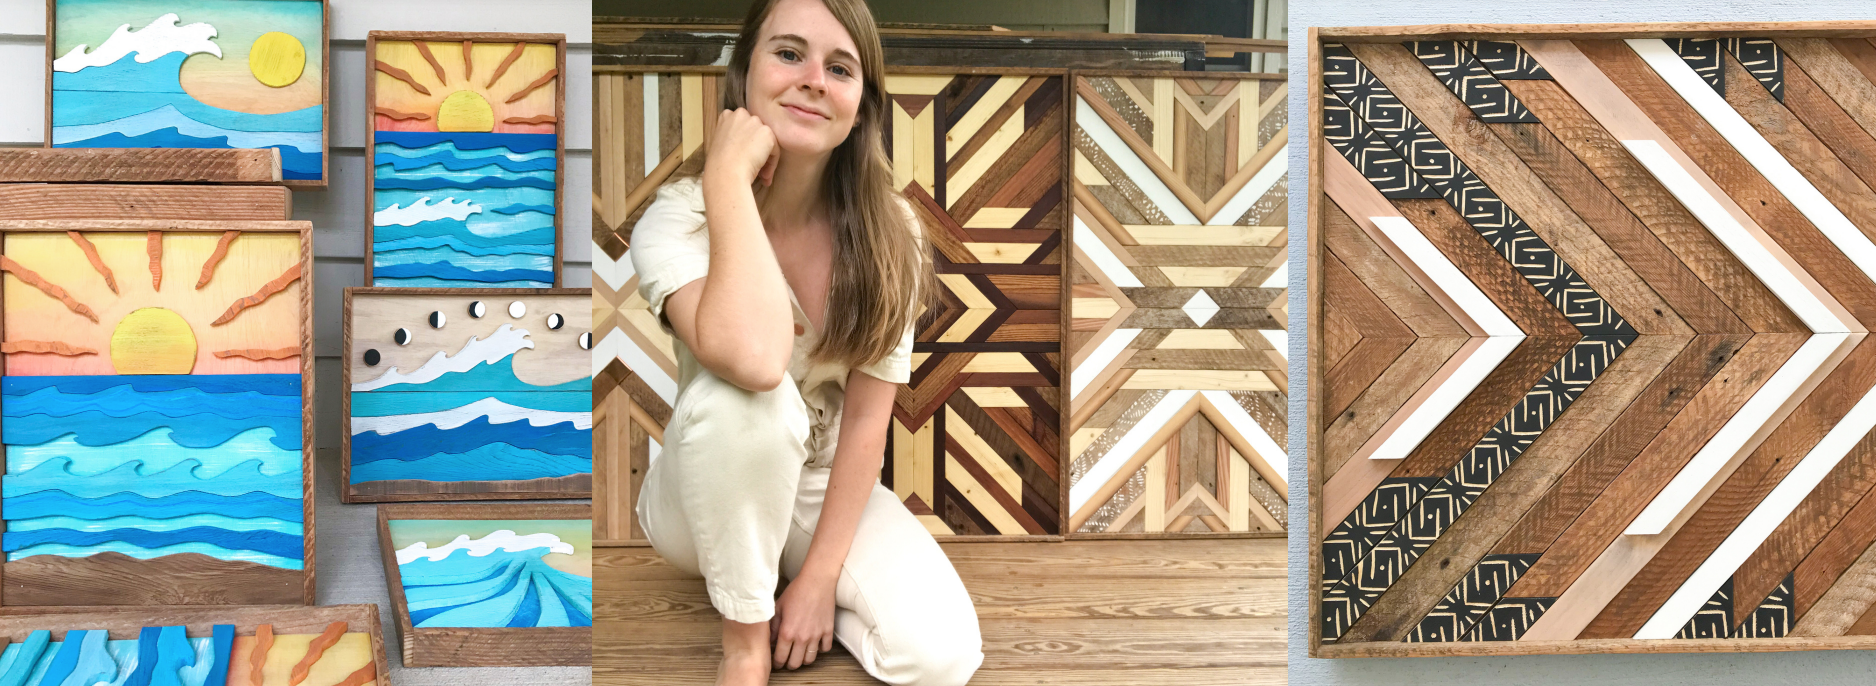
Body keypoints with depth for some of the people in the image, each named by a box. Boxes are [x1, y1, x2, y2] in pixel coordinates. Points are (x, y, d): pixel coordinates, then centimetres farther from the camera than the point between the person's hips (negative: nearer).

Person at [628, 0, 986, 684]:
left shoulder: (888, 235, -12)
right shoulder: (677, 218, -22)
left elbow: (867, 419, -11)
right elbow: (755, 357, -43)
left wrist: (820, 577, -15)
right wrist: (728, 177, -34)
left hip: (827, 490, 3)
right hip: (705, 496, -2)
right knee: (741, 394, -37)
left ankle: (789, 580, 8)